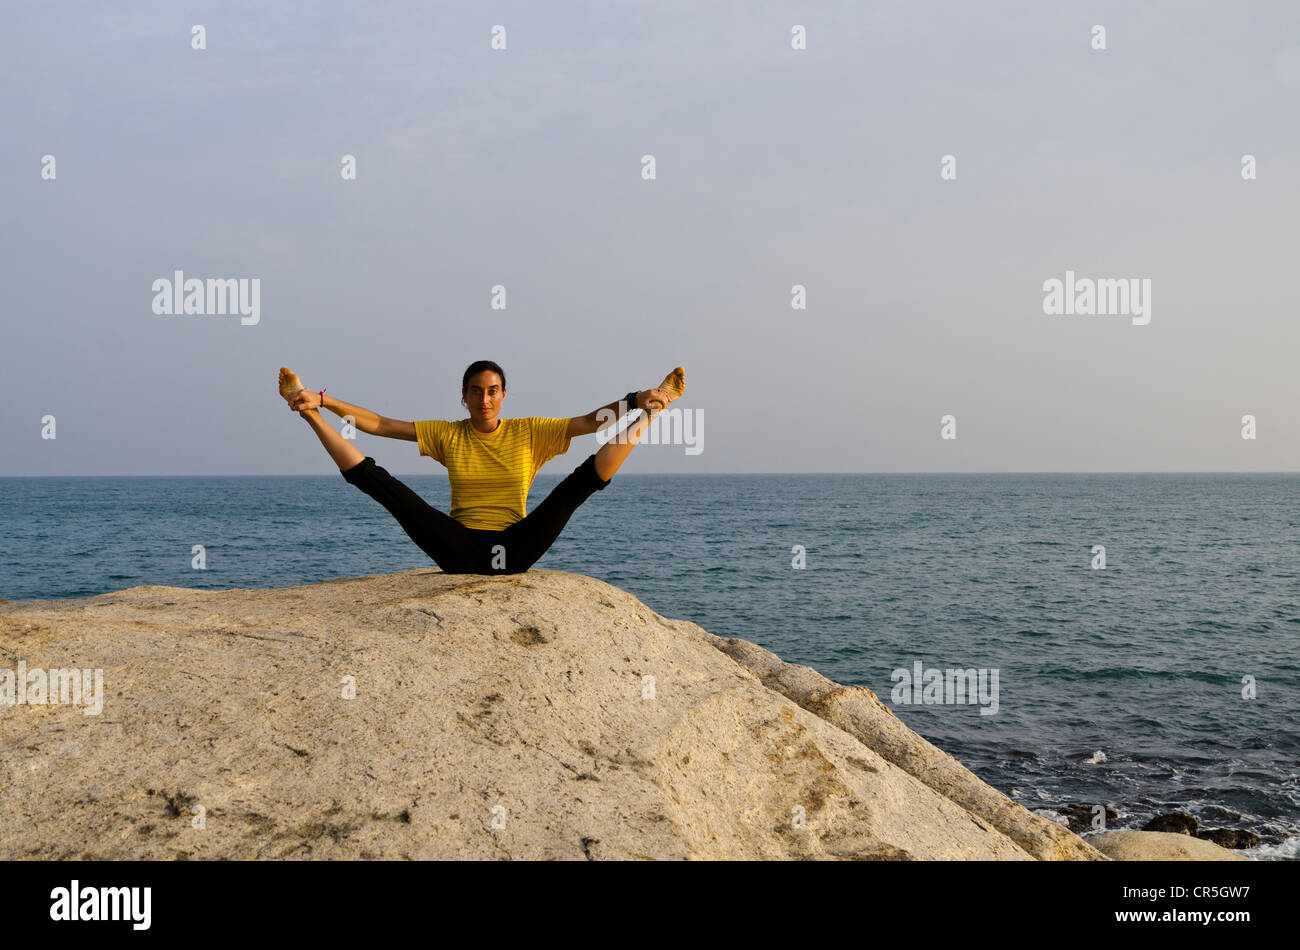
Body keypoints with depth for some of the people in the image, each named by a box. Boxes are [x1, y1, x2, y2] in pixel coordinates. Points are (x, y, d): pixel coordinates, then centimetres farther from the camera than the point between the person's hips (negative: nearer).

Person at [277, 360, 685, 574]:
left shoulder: (530, 432, 6)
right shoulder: (447, 435, 8)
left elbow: (588, 422, -2)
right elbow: (380, 425, 3)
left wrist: (637, 402, -19)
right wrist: (321, 404, -7)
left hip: (513, 551, 0)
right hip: (461, 552, 1)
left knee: (583, 478, -19)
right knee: (376, 479, -15)